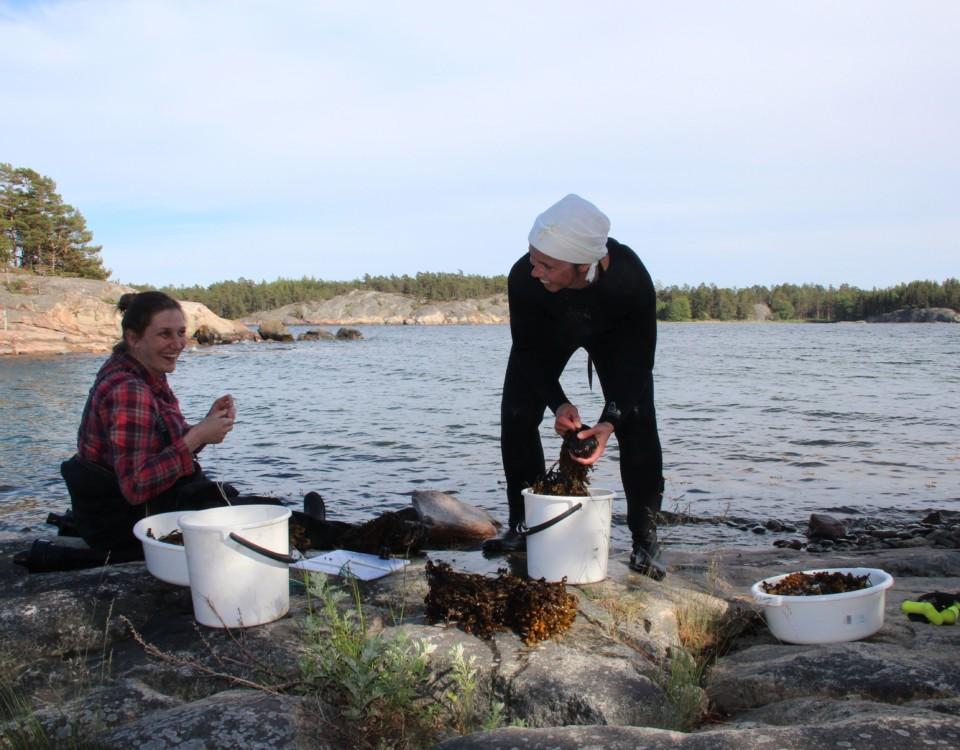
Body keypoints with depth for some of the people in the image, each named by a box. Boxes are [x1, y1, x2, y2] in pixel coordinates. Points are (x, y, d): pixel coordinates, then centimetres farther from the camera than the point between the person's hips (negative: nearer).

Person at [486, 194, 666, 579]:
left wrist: (610, 420, -42)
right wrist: (558, 403, -38)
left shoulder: (631, 279, -43)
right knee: (516, 416, -7)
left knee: (637, 425, -14)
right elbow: (527, 351, -23)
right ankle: (523, 525, 9)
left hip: (613, 333, -1)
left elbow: (638, 360, -29)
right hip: (548, 331, 2)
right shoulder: (523, 277, -40)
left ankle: (645, 540, -3)